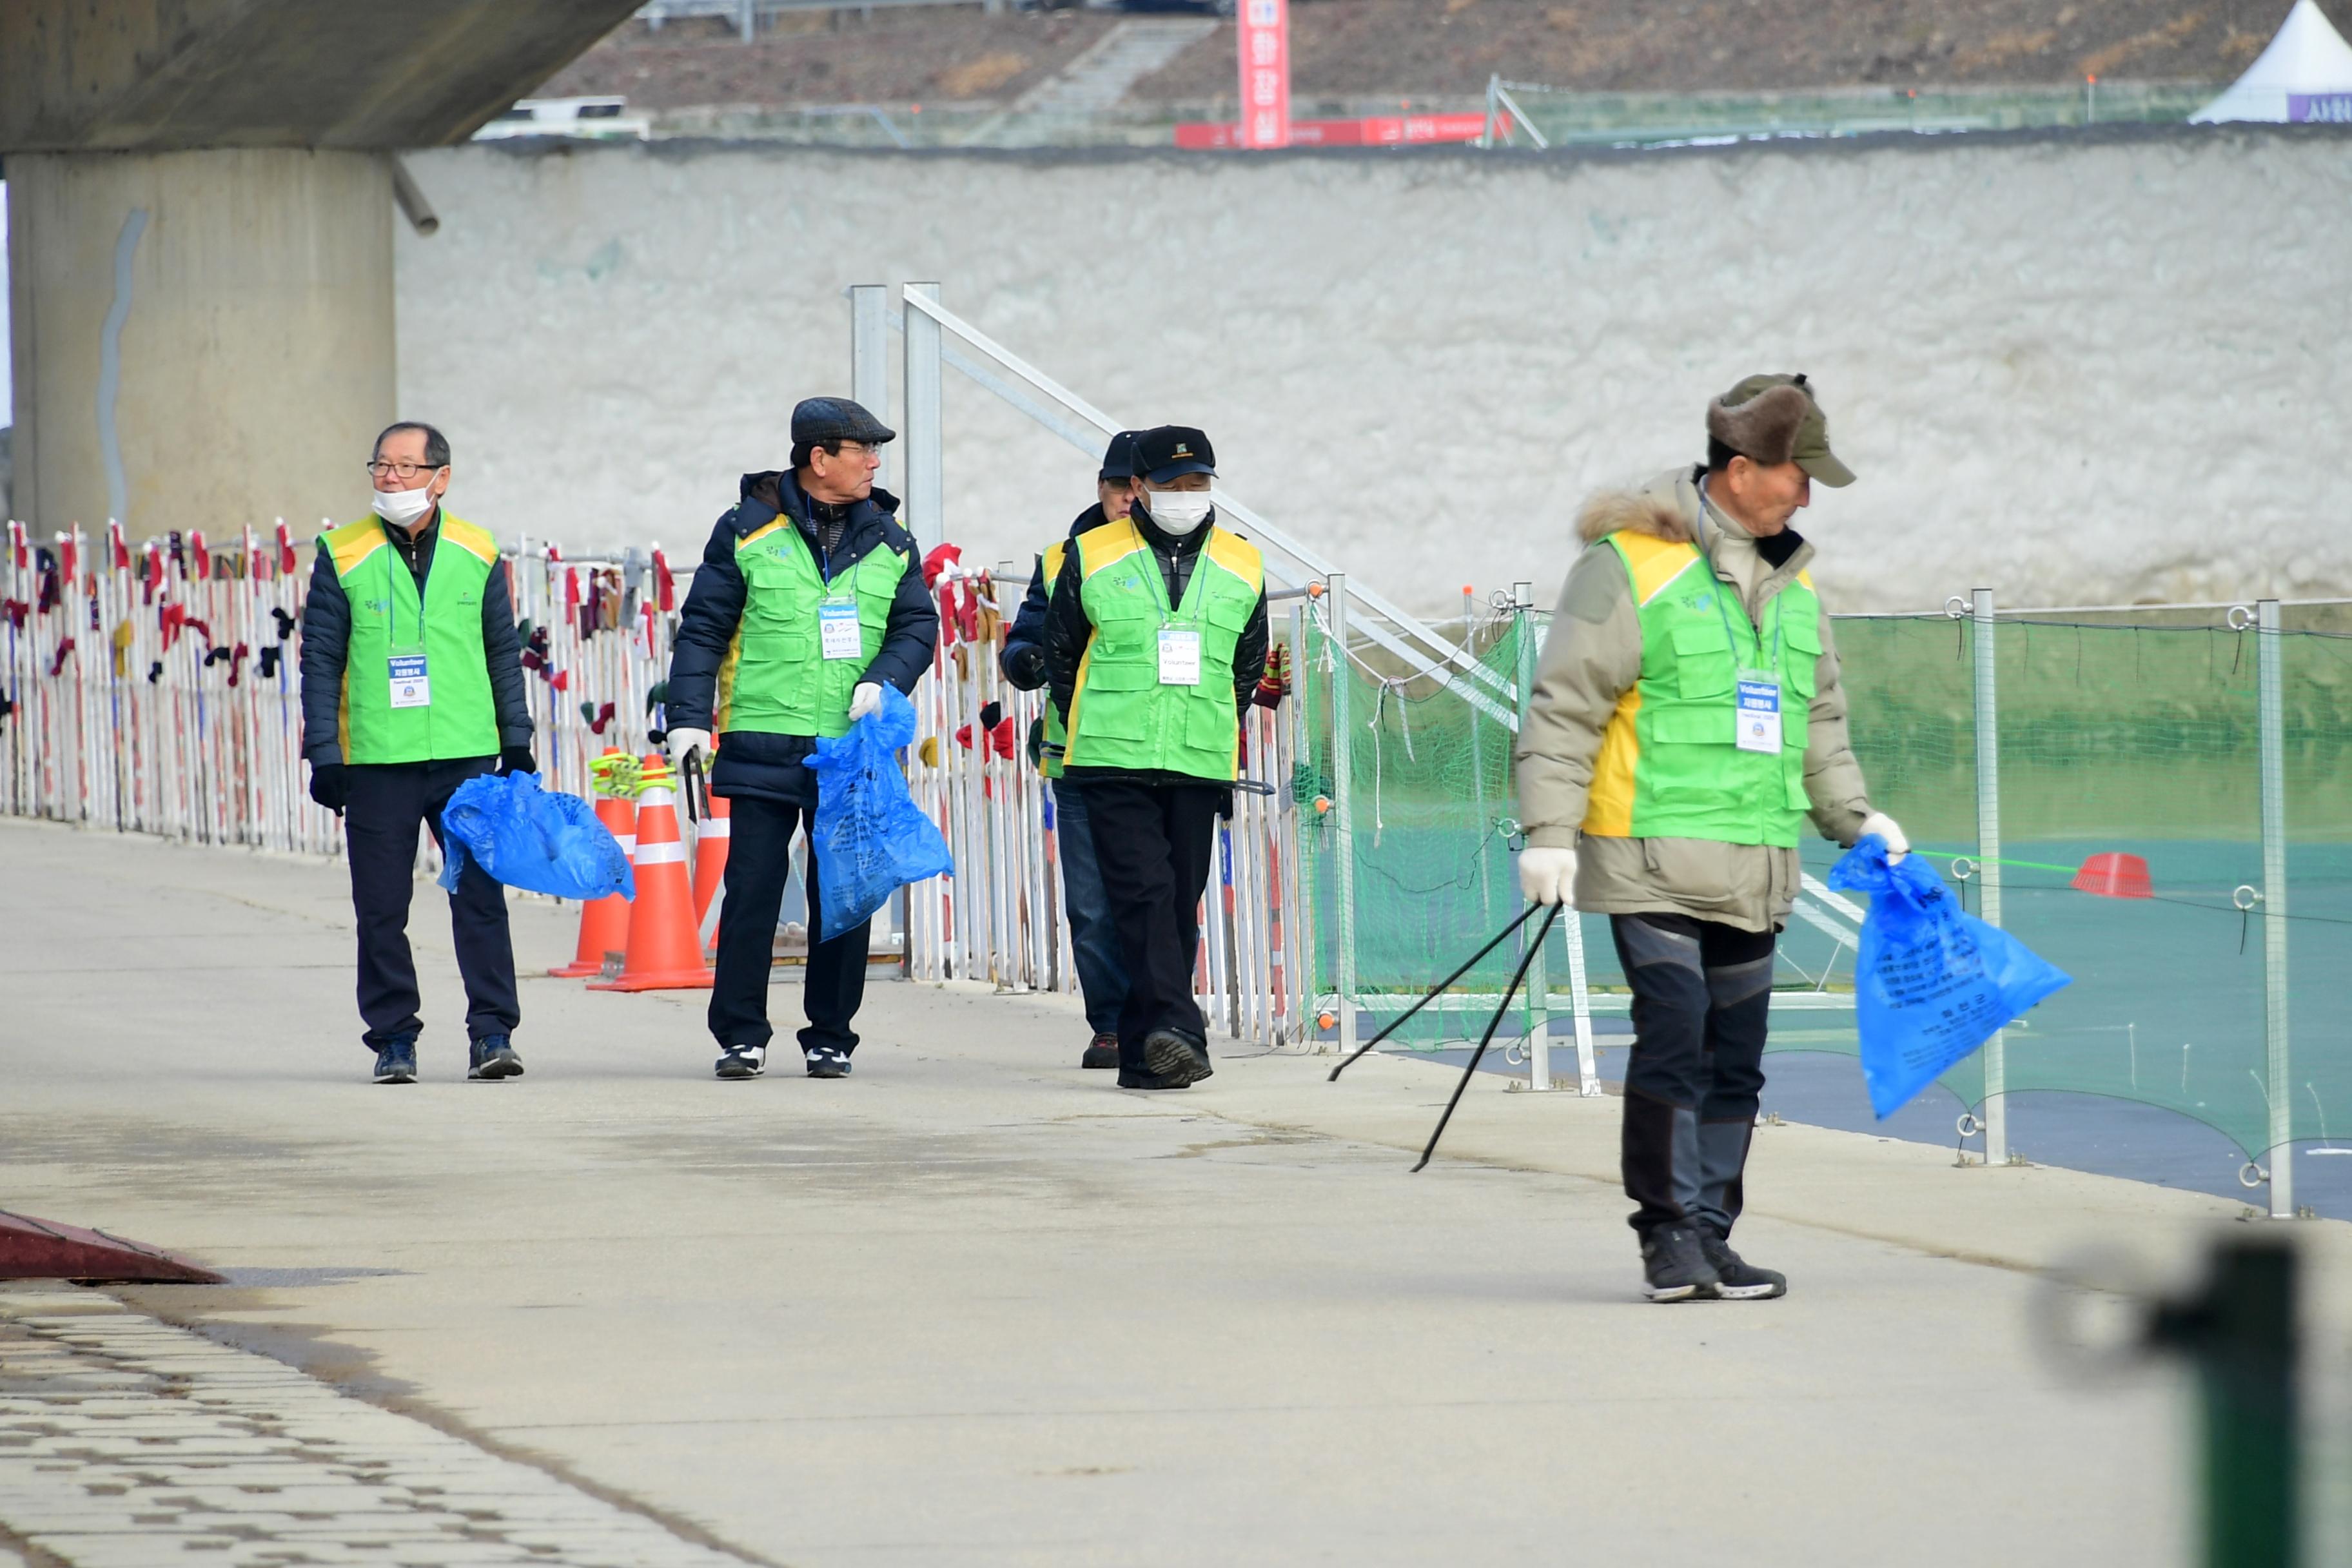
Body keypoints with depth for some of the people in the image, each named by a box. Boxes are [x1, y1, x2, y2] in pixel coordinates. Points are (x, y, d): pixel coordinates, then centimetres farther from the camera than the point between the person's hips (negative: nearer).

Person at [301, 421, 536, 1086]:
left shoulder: (476, 555, 6)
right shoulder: (344, 556, 2)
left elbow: (503, 653, 13)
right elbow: (321, 659, 3)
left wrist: (517, 744, 11)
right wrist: (324, 754, -3)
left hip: (467, 756, 1)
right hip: (376, 759, -1)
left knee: (480, 895, -4)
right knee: (382, 906, 2)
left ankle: (492, 1031, 1)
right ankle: (393, 1038, 12)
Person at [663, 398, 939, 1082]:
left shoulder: (887, 539, 10)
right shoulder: (748, 530, 1)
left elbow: (918, 624, 11)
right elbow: (703, 627, 2)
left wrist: (884, 681, -8)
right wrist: (689, 716, -6)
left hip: (853, 751, 3)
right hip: (763, 744, -3)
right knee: (752, 890, -4)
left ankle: (830, 1037, 13)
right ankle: (741, 1037, 3)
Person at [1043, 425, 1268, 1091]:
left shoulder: (1240, 567, 11)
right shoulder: (1091, 558, 3)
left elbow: (1248, 667, 21)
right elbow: (1060, 654, 11)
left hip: (1200, 763, 3)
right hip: (1114, 762, -3)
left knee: (1180, 905, 4)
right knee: (1144, 893, -17)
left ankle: (1146, 1053, 9)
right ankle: (1175, 1031, -27)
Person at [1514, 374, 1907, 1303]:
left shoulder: (1792, 584, 17)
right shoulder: (1631, 563, -6)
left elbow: (1819, 720, 28)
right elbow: (1566, 706, -8)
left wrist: (1854, 818, 19)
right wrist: (1549, 831, -14)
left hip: (1753, 872, 7)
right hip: (1653, 860, -7)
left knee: (1736, 1058, 7)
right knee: (1673, 1035, -15)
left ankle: (1709, 1237, 14)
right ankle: (1670, 1231, -7)